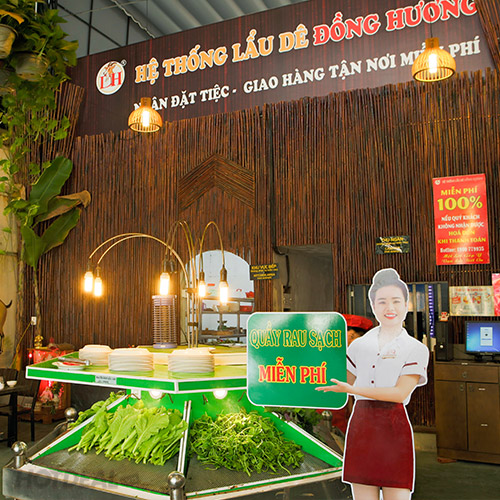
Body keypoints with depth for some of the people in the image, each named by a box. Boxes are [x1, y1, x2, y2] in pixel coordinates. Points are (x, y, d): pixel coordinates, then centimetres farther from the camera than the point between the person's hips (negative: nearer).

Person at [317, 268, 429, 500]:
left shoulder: (416, 349, 2)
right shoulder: (359, 345, 12)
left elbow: (400, 393, -10)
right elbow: (346, 380, 23)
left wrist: (352, 389, -15)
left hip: (394, 429, -3)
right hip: (360, 427, 3)